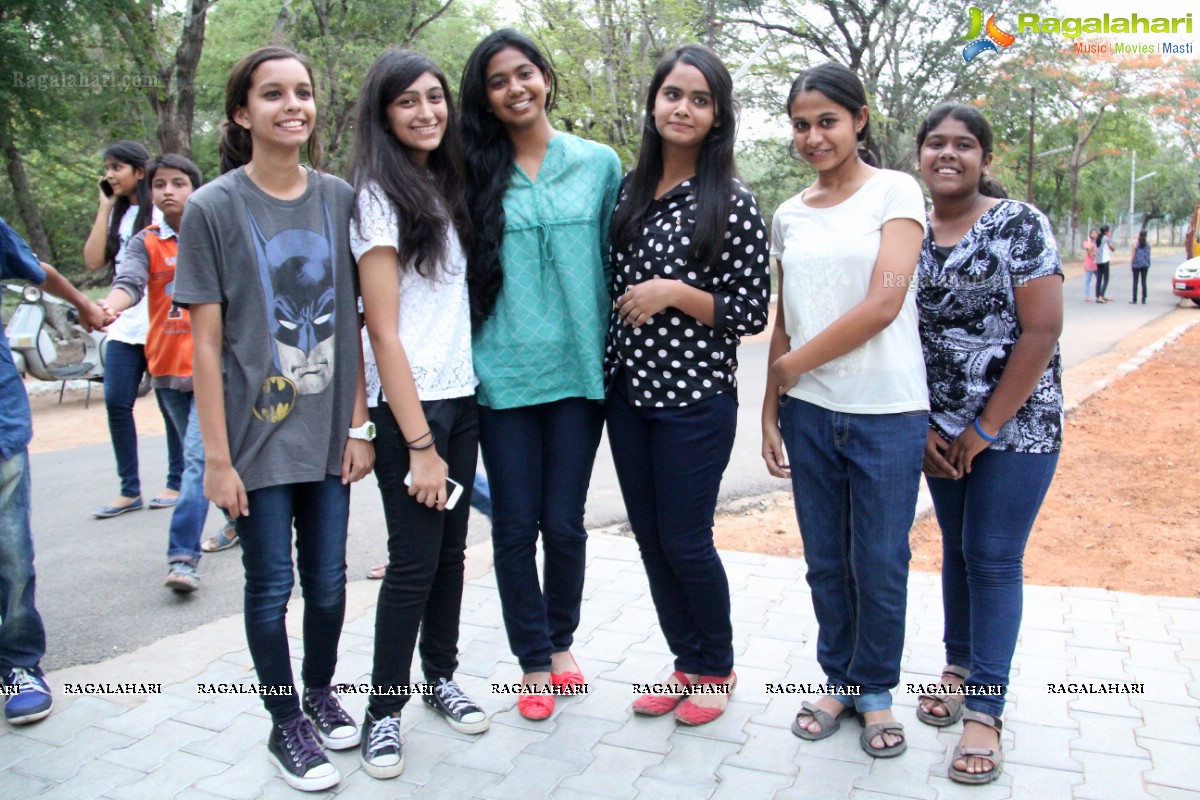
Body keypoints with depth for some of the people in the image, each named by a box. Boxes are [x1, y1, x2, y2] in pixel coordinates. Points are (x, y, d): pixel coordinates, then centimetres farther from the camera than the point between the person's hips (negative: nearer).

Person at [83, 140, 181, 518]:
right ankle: (129, 490, 10)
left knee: (170, 405, 3)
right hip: (124, 327, 6)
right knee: (116, 403, 1)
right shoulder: (115, 214, 14)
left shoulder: (163, 213, -5)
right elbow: (94, 260, 4)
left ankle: (177, 482, 16)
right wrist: (105, 207, 4)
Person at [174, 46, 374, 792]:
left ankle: (321, 691, 37)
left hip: (329, 433, 3)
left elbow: (353, 321, 5)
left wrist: (359, 425, 1)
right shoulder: (213, 208, -5)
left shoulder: (340, 199, 3)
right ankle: (286, 722, 28)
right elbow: (207, 343, -6)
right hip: (257, 436, -2)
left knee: (328, 580, 12)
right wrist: (218, 457, -8)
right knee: (272, 586, 7)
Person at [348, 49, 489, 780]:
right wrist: (419, 443, -16)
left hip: (462, 396, 7)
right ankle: (385, 709, 17)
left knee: (451, 546, 14)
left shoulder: (446, 188, 11)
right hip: (408, 405, -7)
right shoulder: (380, 197, -10)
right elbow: (383, 331, -14)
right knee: (414, 559, 0)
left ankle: (441, 676, 31)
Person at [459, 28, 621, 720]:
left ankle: (562, 640, 31)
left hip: (578, 369, 0)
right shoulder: (476, 173, 5)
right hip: (503, 373, 1)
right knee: (515, 526, 5)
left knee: (564, 522, 5)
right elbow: (463, 271, 9)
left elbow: (617, 263, 9)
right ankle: (535, 663, 24)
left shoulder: (599, 164, 5)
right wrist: (471, 357, 4)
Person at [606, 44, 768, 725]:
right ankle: (686, 663, 31)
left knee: (685, 541, 2)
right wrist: (605, 369, 10)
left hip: (696, 398, -6)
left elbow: (753, 312, -8)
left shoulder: (733, 203, -8)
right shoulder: (630, 190, 8)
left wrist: (675, 293, -17)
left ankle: (718, 669, 27)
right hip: (629, 390, 6)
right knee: (651, 539, 12)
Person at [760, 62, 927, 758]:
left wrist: (790, 365, -7)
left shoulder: (895, 191, -3)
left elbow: (883, 305, -14)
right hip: (810, 412, 4)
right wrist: (770, 411, 8)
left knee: (880, 563, 5)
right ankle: (840, 680, 30)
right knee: (826, 560, 11)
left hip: (887, 412, -4)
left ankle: (876, 689, 26)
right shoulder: (790, 216, 11)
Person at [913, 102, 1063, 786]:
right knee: (957, 547, 14)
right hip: (942, 430, 4)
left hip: (1016, 426, -4)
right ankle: (959, 666, 31)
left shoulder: (1019, 224, -8)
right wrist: (924, 426, 0)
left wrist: (986, 429, -14)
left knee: (994, 558, -1)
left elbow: (1043, 331, -13)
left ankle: (985, 709, 9)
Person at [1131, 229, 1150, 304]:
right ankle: (1143, 300, 4)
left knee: (1135, 282, 2)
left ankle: (1134, 299, 2)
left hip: (1137, 265, -3)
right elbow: (1148, 255, 9)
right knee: (1144, 282, 5)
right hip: (1145, 265, 3)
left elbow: (1133, 255, -5)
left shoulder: (1136, 244, -7)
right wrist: (1148, 265, 19)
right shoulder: (1148, 244, 3)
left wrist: (1132, 264, 2)